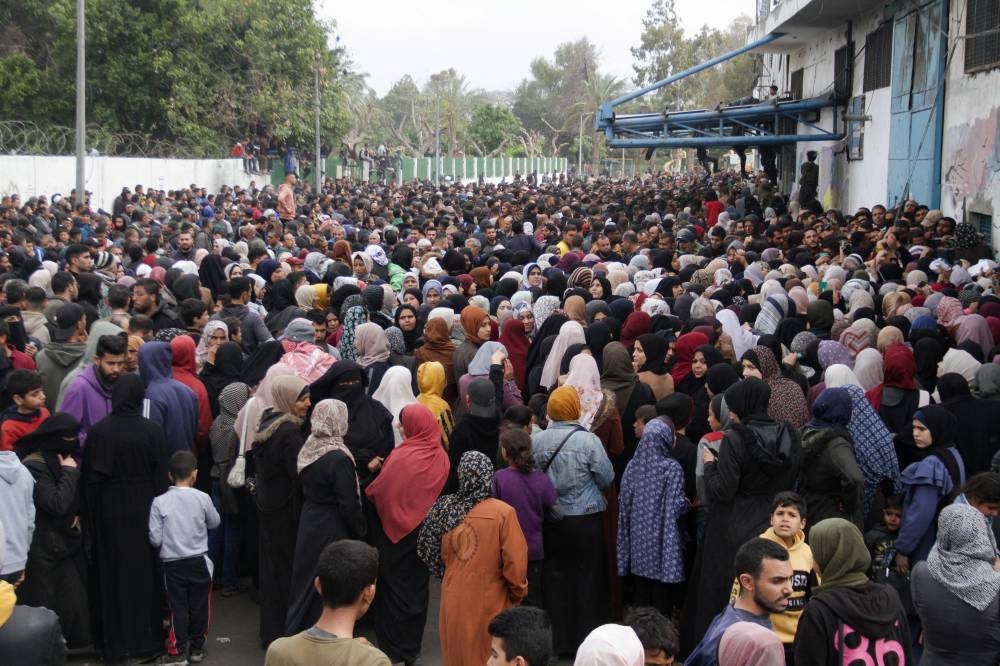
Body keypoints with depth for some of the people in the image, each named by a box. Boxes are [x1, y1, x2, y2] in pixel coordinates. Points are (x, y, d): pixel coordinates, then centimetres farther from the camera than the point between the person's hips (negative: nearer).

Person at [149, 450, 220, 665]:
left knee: (178, 607, 8)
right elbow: (215, 522, 8)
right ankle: (196, 647, 22)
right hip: (199, 561, 0)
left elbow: (155, 538, -9)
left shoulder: (160, 502, -10)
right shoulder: (202, 498, -8)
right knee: (199, 605, 12)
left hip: (172, 563, 0)